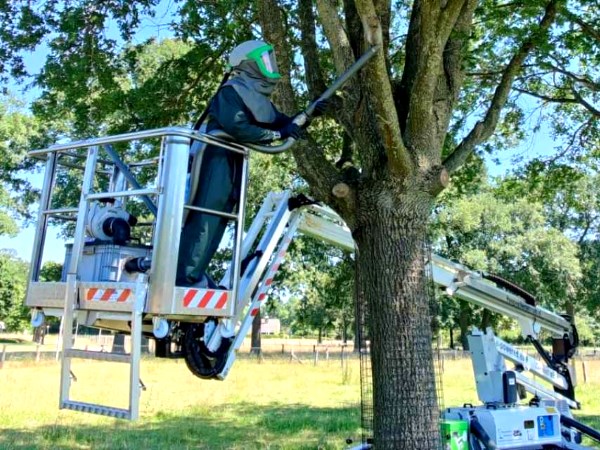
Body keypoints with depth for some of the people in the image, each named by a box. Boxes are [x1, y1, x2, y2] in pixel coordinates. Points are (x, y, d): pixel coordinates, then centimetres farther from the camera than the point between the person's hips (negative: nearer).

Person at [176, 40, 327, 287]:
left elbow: (282, 122, 20)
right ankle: (185, 277, -16)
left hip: (235, 162, 9)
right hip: (217, 158, -9)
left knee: (219, 218, 6)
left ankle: (194, 274, 10)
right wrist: (278, 133, -21)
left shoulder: (260, 98, 18)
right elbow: (238, 128, -26)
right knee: (205, 216, -16)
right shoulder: (231, 91, -11)